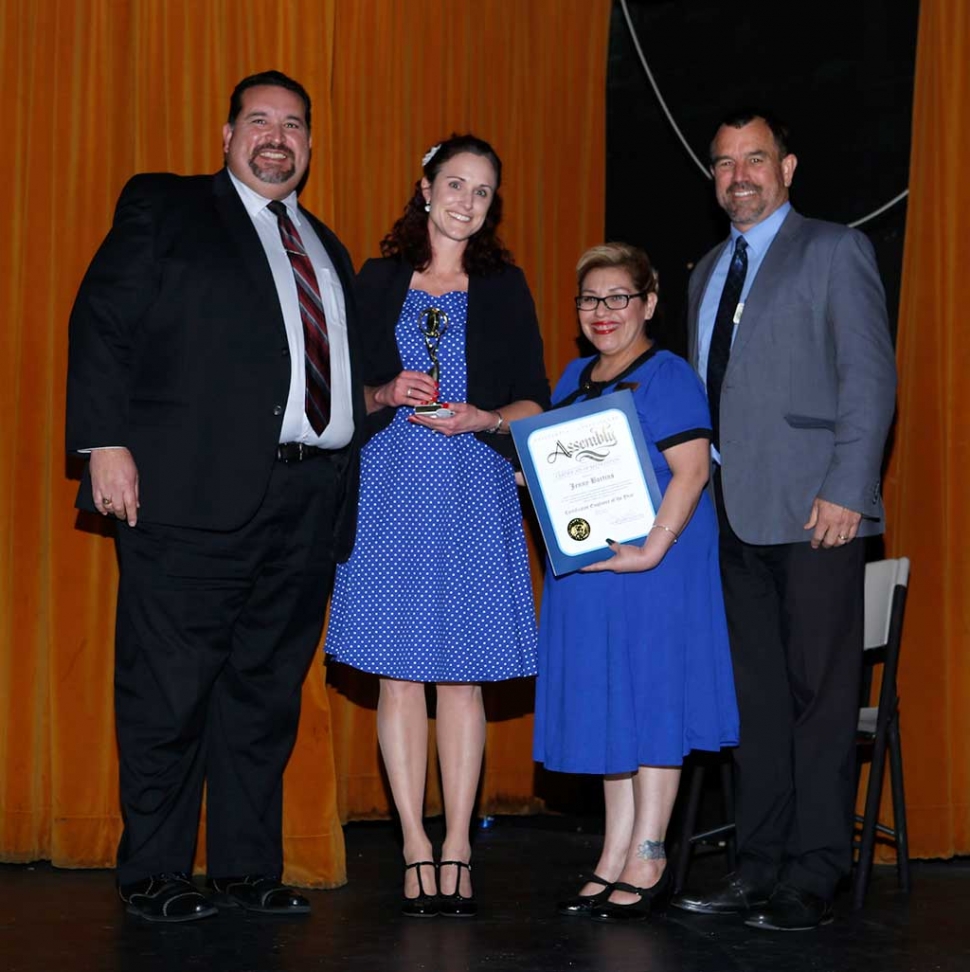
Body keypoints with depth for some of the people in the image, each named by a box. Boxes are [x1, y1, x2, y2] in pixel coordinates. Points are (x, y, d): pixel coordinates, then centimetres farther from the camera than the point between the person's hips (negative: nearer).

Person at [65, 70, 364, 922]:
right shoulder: (164, 207, 7)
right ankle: (153, 874, 7)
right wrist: (106, 442, -12)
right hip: (194, 494, -5)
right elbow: (101, 321, -2)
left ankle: (248, 866, 16)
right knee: (170, 687, -2)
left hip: (308, 497, 6)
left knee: (268, 688, 8)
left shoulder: (327, 248, 25)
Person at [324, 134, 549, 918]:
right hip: (393, 486, 0)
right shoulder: (378, 281, 10)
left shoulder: (505, 286, 9)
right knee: (397, 669, -2)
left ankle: (457, 847, 5)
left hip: (475, 490, 0)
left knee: (463, 670, -1)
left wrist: (481, 418, -10)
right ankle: (417, 848, 4)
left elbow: (535, 402, 8)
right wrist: (389, 394, -9)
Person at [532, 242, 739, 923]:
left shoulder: (667, 375, -10)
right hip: (585, 567, 8)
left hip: (653, 566, -8)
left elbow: (691, 470, -18)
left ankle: (648, 859, 5)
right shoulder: (574, 377, 15)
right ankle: (615, 859, 18)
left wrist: (651, 549, -25)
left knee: (651, 698, -2)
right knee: (607, 705, 10)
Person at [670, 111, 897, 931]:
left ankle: (813, 877, 2)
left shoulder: (835, 251, 1)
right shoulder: (709, 270, 20)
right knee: (756, 697, 9)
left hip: (814, 512, -6)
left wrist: (846, 490, -14)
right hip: (736, 516, 7)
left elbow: (870, 377, -6)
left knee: (820, 695, -3)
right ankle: (760, 866, 15)